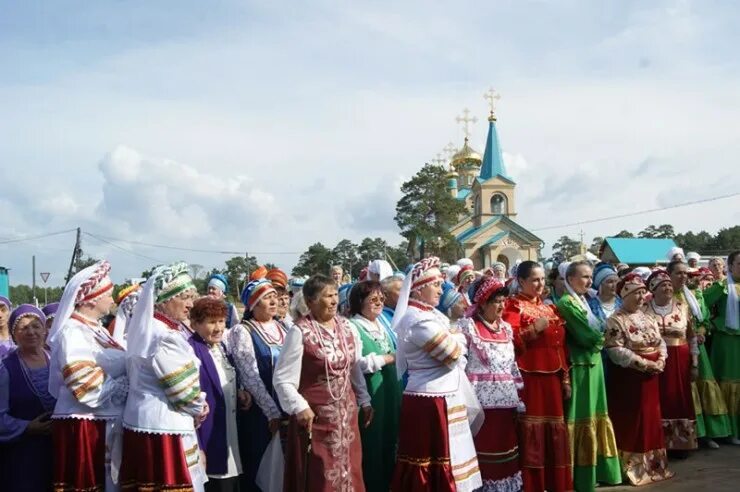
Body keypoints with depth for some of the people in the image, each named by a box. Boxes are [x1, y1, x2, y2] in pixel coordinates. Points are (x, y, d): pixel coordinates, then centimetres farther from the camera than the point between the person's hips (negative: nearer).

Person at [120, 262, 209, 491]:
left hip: (147, 420, 10)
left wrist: (197, 404, 6)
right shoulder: (164, 336, -19)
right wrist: (200, 409, 2)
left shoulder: (149, 328, 12)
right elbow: (183, 388, -17)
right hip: (163, 426, -10)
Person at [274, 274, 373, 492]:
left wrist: (364, 401, 15)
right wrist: (300, 407, -23)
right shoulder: (300, 332, -16)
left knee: (347, 472, 14)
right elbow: (282, 378, -14)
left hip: (346, 413, 6)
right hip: (315, 415, -6)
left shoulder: (345, 326, 3)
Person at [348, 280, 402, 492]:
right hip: (368, 394, -8)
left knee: (388, 438, 13)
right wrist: (388, 358, -14)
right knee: (371, 442, -1)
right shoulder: (352, 326, -11)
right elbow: (355, 362, -21)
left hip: (388, 391, 8)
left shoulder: (380, 325, 15)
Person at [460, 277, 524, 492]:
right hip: (481, 399, -6)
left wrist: (519, 395, 14)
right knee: (484, 448, -3)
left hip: (506, 398, 6)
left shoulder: (506, 328, 13)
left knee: (505, 447, 9)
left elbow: (513, 364, 18)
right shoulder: (468, 326, -6)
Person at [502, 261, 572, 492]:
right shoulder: (514, 305, -2)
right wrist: (534, 329, -21)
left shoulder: (549, 308, 18)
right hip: (528, 377, -7)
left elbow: (560, 345, 17)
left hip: (551, 377, 7)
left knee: (554, 432, 10)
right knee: (531, 432, -6)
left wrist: (566, 378, 12)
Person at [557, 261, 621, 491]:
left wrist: (597, 337, -5)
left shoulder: (583, 301, 14)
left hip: (593, 363, 9)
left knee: (594, 415, 14)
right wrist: (601, 337, -1)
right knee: (582, 419, -4)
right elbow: (588, 336, -18)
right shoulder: (566, 304, -14)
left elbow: (596, 335, 14)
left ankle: (596, 471, 24)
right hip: (580, 366, -9)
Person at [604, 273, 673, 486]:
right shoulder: (615, 321, -12)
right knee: (630, 423, -1)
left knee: (650, 420, 14)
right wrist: (645, 364, -20)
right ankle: (631, 468, 8)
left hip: (651, 377, 7)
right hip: (628, 378, -7)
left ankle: (652, 464, 25)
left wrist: (660, 361, -8)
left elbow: (660, 343, 13)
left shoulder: (647, 318, 12)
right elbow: (616, 351, -20)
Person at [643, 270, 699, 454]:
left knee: (680, 401, 5)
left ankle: (681, 443, 18)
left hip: (680, 362, 2)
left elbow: (692, 337, 9)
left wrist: (695, 364, 6)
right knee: (658, 402, -2)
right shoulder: (644, 310, -3)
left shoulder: (682, 308, 5)